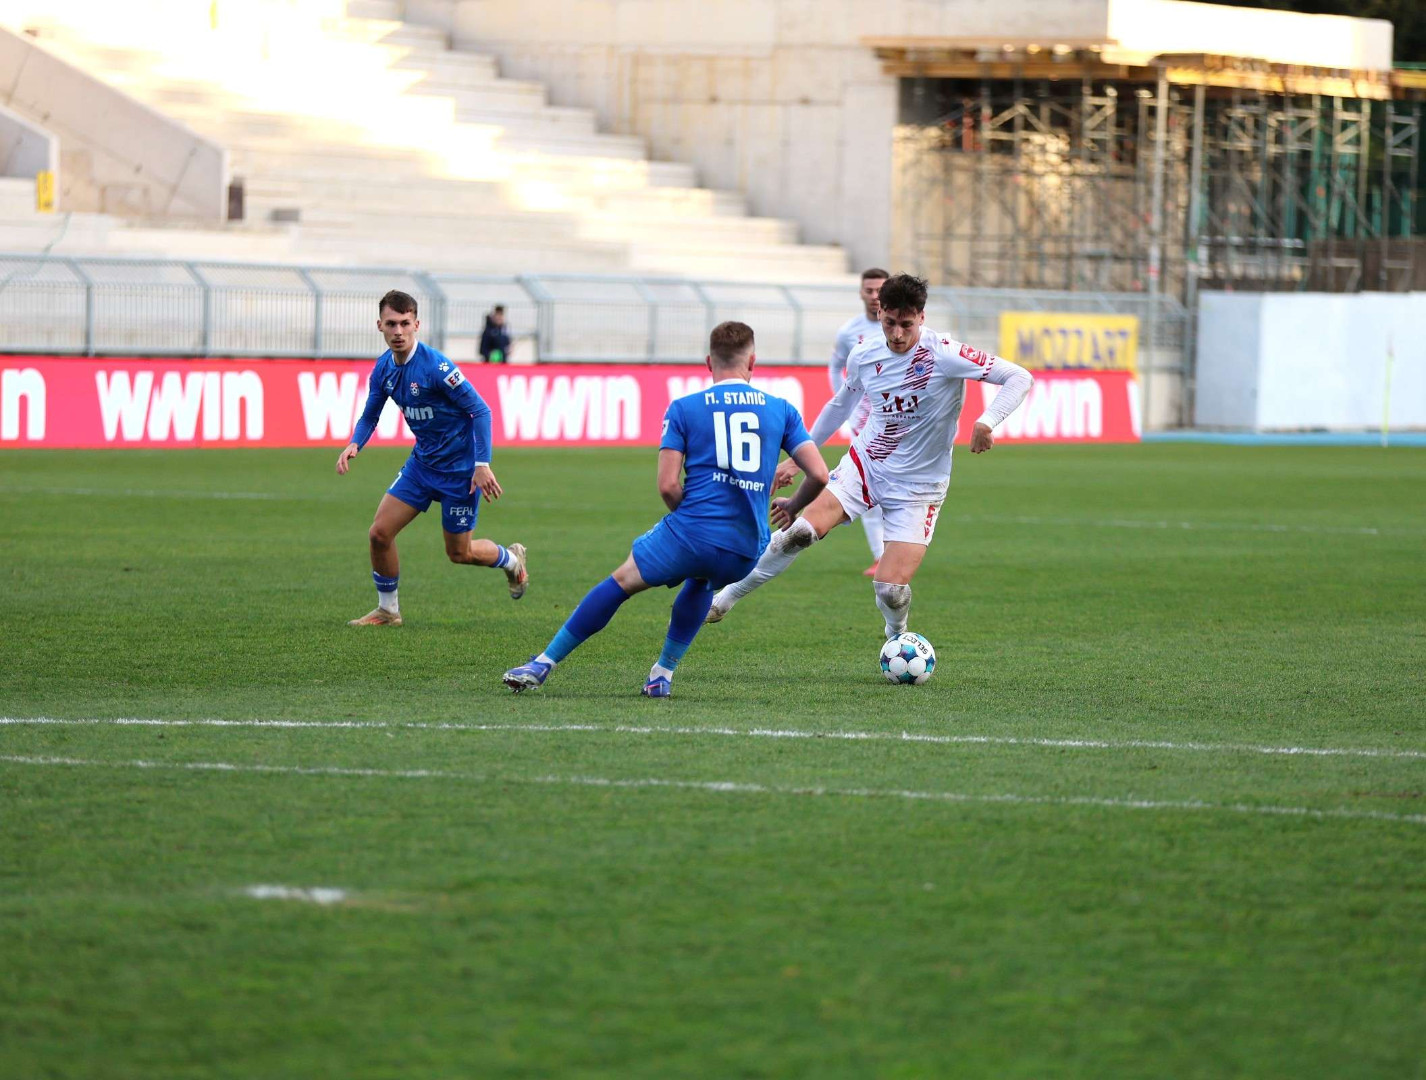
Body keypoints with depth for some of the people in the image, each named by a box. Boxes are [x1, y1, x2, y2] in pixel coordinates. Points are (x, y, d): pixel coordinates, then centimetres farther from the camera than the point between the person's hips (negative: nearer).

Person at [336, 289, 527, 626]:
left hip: (460, 467, -6)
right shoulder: (383, 368, -4)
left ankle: (511, 559, 37)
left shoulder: (436, 366, -26)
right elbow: (370, 415, 10)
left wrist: (482, 464, -25)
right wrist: (354, 445, -11)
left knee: (459, 553, 5)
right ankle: (387, 610, 14)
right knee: (380, 533, -4)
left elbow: (480, 410, -21)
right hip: (422, 461, 6)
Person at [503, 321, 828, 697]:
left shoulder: (684, 409, 4)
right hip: (746, 552, 3)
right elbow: (819, 475, 5)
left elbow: (667, 485, -3)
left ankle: (543, 664, 20)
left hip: (690, 533, -3)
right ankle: (663, 675, 32)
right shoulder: (781, 410, 10)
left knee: (621, 581, 17)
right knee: (701, 581, 36)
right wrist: (790, 508, 24)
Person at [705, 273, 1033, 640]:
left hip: (919, 485, -3)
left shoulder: (944, 354, -17)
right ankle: (724, 598, -7)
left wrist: (986, 422, -35)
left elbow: (1019, 377, -19)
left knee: (891, 588, -15)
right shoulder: (864, 356, -2)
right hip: (864, 466, 3)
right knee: (802, 530, -23)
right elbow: (841, 405, 18)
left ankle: (897, 636, 23)